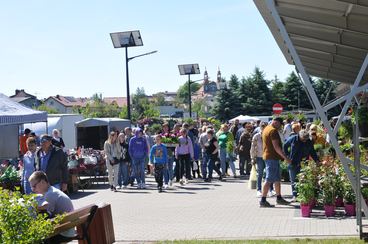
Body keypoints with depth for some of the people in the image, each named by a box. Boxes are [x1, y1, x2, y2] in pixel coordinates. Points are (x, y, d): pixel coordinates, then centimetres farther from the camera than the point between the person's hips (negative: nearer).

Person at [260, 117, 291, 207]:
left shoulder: (266, 129, 17)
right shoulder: (273, 131, -16)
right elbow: (276, 147, -22)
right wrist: (285, 157, -20)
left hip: (268, 156, 10)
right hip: (272, 157, -10)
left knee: (277, 179, 16)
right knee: (269, 180, -8)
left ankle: (279, 198, 23)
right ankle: (263, 201, -6)